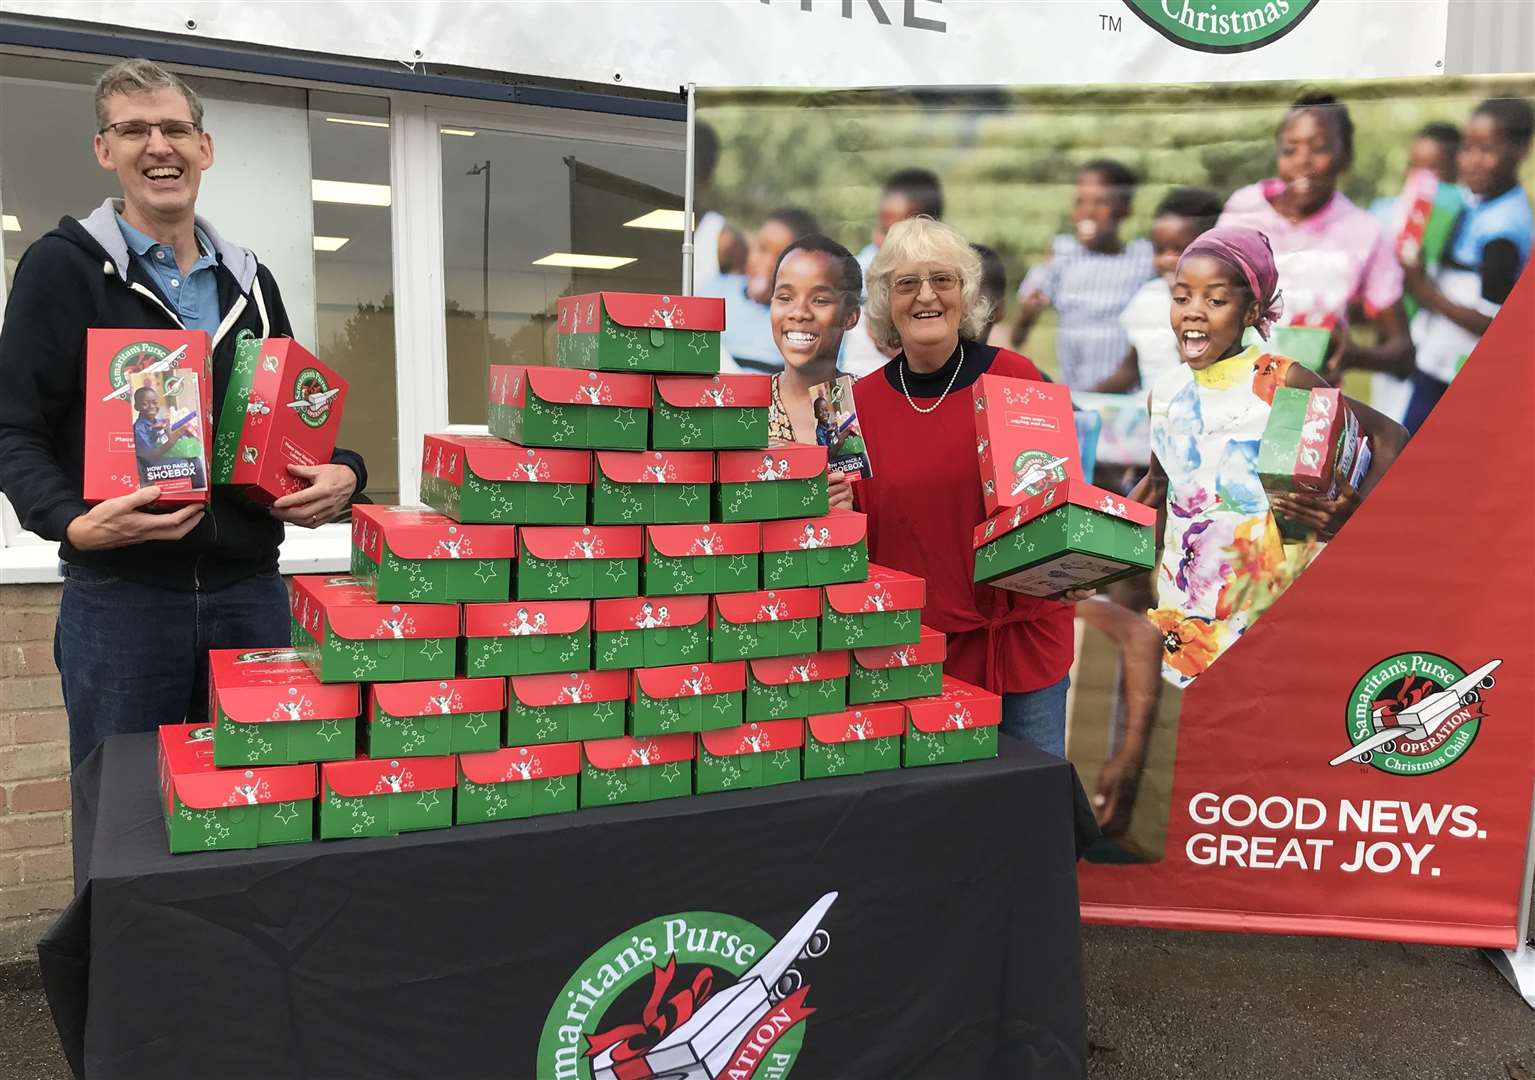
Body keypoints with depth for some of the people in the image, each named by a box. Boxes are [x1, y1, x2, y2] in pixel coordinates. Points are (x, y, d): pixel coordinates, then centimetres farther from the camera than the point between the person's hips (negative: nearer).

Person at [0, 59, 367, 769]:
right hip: (119, 596, -4)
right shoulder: (65, 267, 0)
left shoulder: (249, 281, 13)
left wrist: (340, 473, -3)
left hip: (251, 590, 4)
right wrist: (73, 522, -22)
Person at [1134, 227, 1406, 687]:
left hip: (1272, 596, -4)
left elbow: (1389, 437, -6)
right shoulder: (1165, 394, 4)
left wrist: (1355, 510, -22)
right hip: (1188, 608, 4)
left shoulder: (1281, 382, -10)